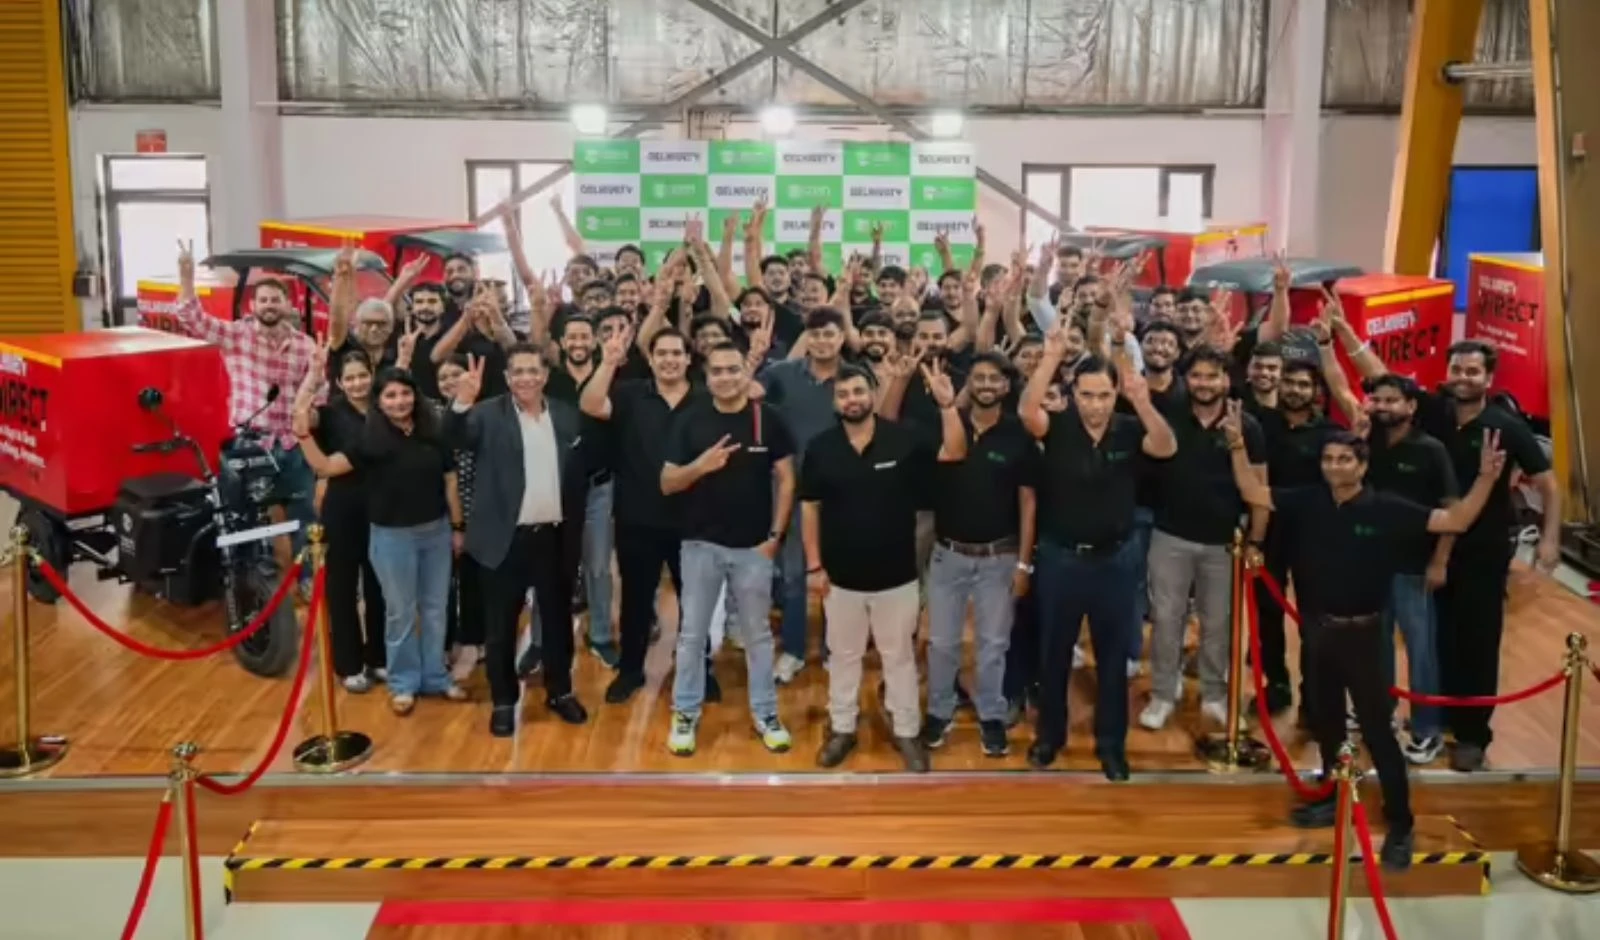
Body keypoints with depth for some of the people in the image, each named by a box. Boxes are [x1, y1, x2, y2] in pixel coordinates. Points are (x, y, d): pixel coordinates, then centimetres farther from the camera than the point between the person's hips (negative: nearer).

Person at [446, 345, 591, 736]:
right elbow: (456, 435, -23)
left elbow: (580, 473, 10)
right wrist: (462, 402, -43)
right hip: (507, 538, -3)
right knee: (501, 626, 7)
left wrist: (576, 528, 6)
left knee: (558, 620, 15)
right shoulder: (489, 414, -5)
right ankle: (504, 701, 21)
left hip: (555, 537, 3)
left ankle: (560, 691, 31)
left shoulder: (567, 415, 5)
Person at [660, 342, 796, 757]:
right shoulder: (691, 420, -2)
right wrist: (699, 466, -20)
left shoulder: (767, 418, -4)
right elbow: (667, 483, -2)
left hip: (753, 545, 0)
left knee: (757, 634, 11)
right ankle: (685, 714, 22)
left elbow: (785, 479, 1)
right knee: (692, 633, 9)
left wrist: (776, 534, -5)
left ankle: (765, 714, 23)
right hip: (701, 544, 1)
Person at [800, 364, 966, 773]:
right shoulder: (820, 448, -6)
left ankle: (907, 731, 27)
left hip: (896, 574, -1)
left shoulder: (903, 439, -10)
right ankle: (842, 728, 33)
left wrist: (947, 405, -29)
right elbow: (810, 508, -1)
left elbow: (954, 454, -15)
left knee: (899, 655, 12)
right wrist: (814, 566, -3)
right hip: (841, 575, 1)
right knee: (843, 655, 17)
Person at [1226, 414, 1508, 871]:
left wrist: (1485, 478, -27)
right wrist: (1237, 444, -12)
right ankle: (1334, 797, 38)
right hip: (1315, 629, 4)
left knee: (1376, 729, -1)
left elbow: (1455, 521, -14)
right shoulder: (1306, 502, -3)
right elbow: (1253, 493, -1)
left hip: (1360, 632, -4)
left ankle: (1400, 825, 8)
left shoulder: (1387, 510, -12)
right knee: (1325, 720, 19)